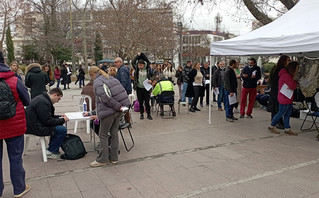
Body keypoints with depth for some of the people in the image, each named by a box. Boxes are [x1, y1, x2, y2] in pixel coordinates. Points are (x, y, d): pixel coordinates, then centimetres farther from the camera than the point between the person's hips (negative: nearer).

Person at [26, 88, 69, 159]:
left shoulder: (42, 98, 12)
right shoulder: (43, 102, -22)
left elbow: (47, 116, 23)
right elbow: (48, 121, -21)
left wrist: (59, 116, 12)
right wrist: (63, 120, -10)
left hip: (33, 125, 11)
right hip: (35, 128, -11)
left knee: (59, 125, 16)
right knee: (62, 129, -16)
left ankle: (52, 147, 19)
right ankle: (51, 152, -2)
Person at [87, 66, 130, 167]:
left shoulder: (97, 82, -7)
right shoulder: (112, 78, 17)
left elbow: (105, 97, -21)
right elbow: (123, 92, 15)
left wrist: (118, 106, -17)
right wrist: (120, 106, 13)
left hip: (109, 111, -8)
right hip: (119, 109, 8)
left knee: (103, 135, 6)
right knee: (114, 132, 16)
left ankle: (102, 159, 14)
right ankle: (114, 158, 24)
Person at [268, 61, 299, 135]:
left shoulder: (288, 75, 14)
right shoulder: (286, 75, -20)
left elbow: (292, 86, 17)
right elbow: (293, 86, -18)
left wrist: (294, 83, -3)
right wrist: (295, 82, 1)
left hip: (288, 99, 10)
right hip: (284, 99, -10)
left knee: (288, 113, 12)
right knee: (281, 113, 1)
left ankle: (287, 129, 20)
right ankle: (272, 126, 15)